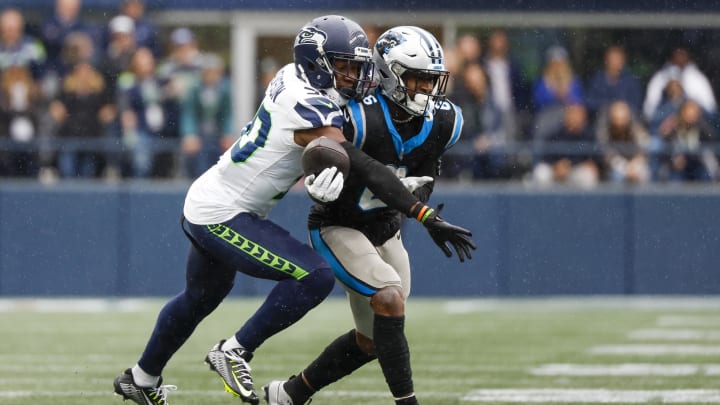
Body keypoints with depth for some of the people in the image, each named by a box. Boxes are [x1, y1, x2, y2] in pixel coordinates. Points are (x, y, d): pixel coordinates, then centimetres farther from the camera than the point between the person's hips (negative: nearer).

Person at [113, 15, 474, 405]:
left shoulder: (291, 77, 0)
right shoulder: (310, 110, -25)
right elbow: (366, 169, -26)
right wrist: (427, 216, -26)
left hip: (202, 206, 10)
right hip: (223, 217, -10)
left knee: (200, 299, 30)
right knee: (315, 278, -19)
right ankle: (234, 352, -8)